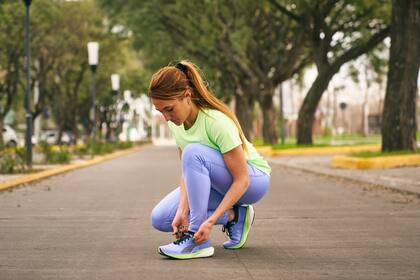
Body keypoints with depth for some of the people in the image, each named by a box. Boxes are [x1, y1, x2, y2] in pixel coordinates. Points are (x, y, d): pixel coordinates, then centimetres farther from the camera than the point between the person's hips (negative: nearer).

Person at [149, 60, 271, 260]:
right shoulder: (175, 122, -10)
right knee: (160, 219, -8)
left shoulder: (217, 122, -31)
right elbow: (187, 171, -8)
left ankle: (198, 242, -29)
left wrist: (211, 220, -37)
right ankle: (233, 216, 1)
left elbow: (241, 180, -29)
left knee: (193, 152, -35)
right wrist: (182, 210, -25)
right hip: (217, 183, 8)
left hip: (253, 180, -7)